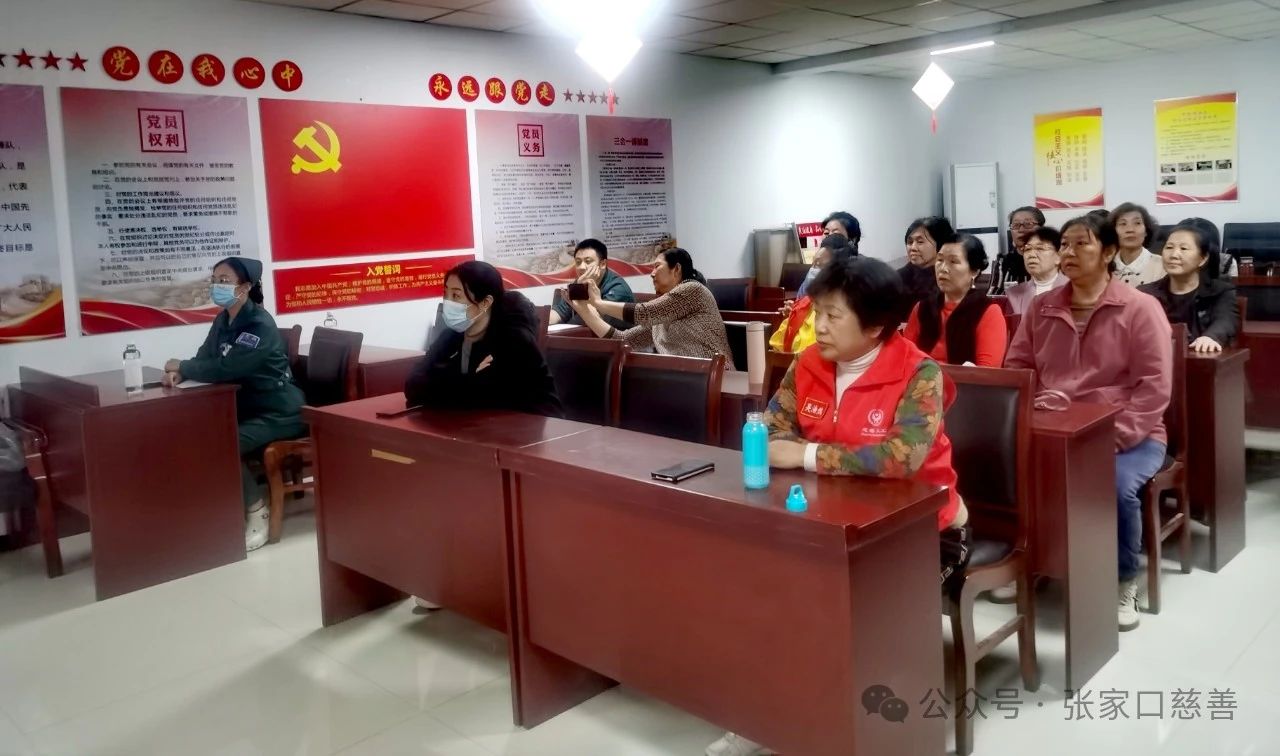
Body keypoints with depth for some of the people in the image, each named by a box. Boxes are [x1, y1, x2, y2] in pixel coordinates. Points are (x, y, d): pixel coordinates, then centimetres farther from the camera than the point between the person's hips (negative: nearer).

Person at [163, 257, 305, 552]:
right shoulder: (222, 321, 7)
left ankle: (257, 512, -8)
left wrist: (181, 366, -13)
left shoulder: (261, 325, -21)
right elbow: (204, 360, 5)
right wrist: (179, 373, -17)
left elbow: (224, 369, -28)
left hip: (279, 412, -9)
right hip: (246, 407, 9)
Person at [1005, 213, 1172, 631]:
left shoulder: (1140, 308, -5)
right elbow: (1015, 369, 9)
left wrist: (1113, 438, -21)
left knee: (1117, 484, -33)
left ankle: (1124, 583, -6)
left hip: (1127, 435, -3)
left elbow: (1155, 387, -11)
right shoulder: (1042, 307, 8)